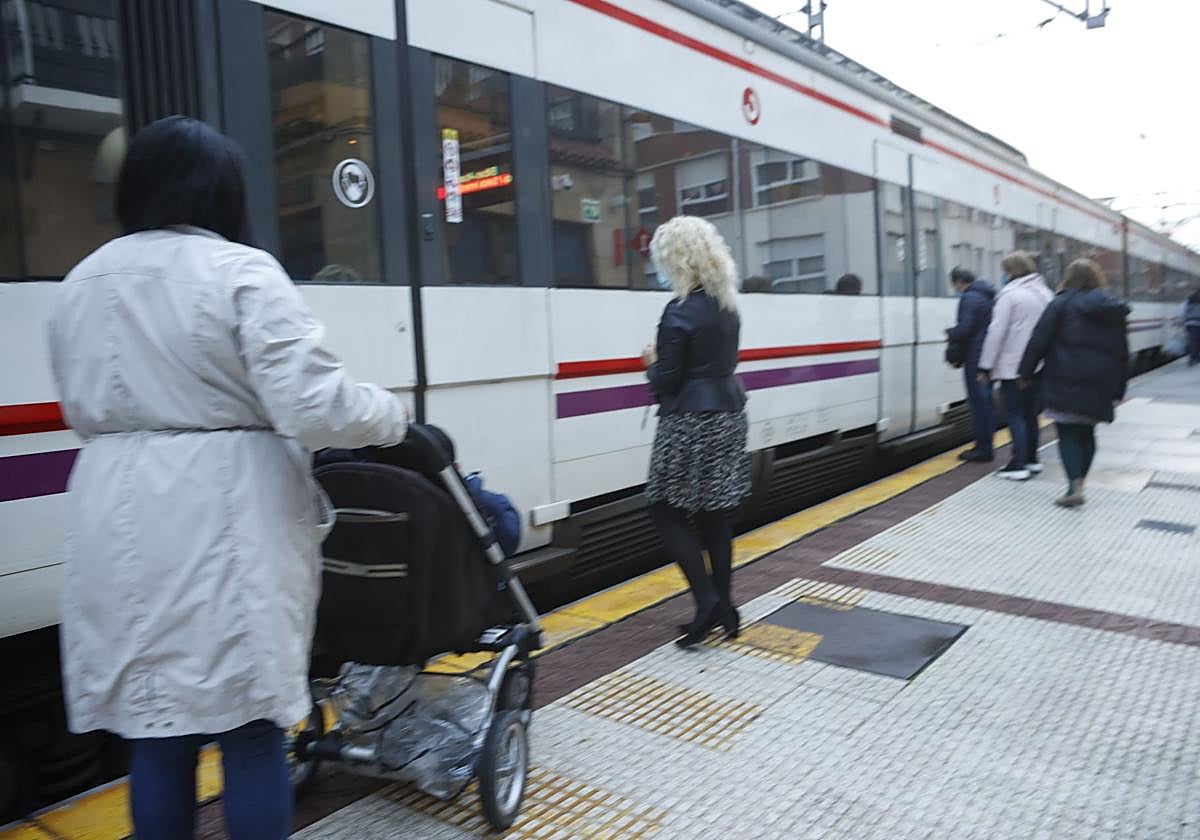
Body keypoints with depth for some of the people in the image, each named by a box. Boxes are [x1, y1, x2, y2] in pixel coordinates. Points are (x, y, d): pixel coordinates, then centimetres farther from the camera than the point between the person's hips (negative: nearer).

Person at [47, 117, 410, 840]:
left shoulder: (82, 282, 11)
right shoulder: (240, 271, -9)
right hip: (225, 520, -5)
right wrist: (392, 415, -1)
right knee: (251, 731, 6)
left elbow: (82, 410, 17)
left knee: (156, 730, 15)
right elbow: (312, 404, -17)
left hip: (122, 526, 6)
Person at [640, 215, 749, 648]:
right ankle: (724, 608, 18)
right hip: (728, 413, 8)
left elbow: (666, 381, -15)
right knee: (714, 514, 12)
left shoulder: (680, 312, -16)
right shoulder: (727, 306, 9)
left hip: (692, 422, -8)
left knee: (667, 511, 3)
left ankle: (707, 601, -3)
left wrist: (652, 363, 5)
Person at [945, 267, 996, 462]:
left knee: (978, 402, -4)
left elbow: (964, 329, -22)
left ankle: (982, 448, 1)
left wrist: (950, 334, -1)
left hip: (975, 358, -9)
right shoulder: (990, 296, 15)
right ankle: (986, 446, 22)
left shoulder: (969, 298, -14)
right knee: (987, 400, 15)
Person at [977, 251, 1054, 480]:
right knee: (1030, 412, 16)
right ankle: (1032, 459, 23)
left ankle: (1019, 465, -4)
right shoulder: (1045, 293, 12)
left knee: (1015, 414, -3)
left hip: (1012, 367, -7)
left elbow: (997, 332, -13)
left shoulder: (1010, 294, -12)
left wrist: (985, 367, -10)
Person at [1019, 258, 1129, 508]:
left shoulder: (1061, 303, -4)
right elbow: (1122, 351, 15)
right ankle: (1078, 484, 17)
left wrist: (1026, 372, -1)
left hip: (1067, 382, -5)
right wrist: (1119, 389, 19)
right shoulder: (1113, 309, 12)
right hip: (1099, 383, 5)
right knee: (1086, 433, 15)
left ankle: (1075, 486, -14)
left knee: (1067, 433, -1)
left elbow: (1040, 340, -9)